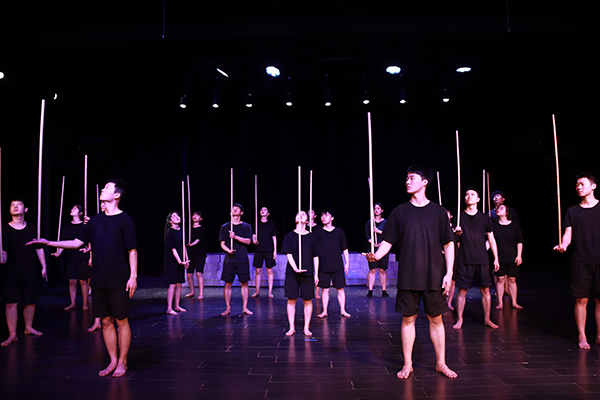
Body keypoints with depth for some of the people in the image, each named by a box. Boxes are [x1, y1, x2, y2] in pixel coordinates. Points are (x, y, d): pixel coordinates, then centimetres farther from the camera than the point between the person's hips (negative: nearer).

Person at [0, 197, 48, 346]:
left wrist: (43, 267, 9)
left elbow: (39, 248, 11)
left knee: (30, 301, 10)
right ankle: (12, 334, 5)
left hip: (31, 272, 2)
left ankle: (29, 327, 28)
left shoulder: (32, 228, 7)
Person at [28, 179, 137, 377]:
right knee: (106, 321, 10)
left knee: (121, 321, 3)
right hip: (99, 280, 6)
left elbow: (132, 250, -9)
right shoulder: (96, 219, 11)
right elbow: (77, 242, 15)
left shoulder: (124, 219, -7)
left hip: (119, 281, -6)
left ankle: (122, 362, 16)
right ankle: (113, 361, 23)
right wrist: (49, 243, 9)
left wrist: (133, 276, -14)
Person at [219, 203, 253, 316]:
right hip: (229, 259, 0)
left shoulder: (246, 226, 7)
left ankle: (245, 308, 11)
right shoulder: (225, 227, 9)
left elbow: (248, 241, -4)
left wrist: (235, 237, -17)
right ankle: (228, 308, 11)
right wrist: (228, 250, -15)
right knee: (228, 284, 1)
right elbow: (222, 244, 5)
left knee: (244, 283, 2)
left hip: (242, 259, 0)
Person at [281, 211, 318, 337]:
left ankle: (306, 328, 15)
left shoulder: (311, 237, 8)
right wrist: (295, 268, -18)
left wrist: (316, 274, 5)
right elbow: (289, 254, -4)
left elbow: (315, 257, 10)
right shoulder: (289, 236, 4)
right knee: (291, 300, 3)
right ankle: (292, 327, 14)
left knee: (308, 300, 3)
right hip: (292, 273, -1)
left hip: (308, 273, 1)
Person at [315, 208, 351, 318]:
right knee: (325, 289, 5)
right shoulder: (318, 232, 3)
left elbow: (345, 249, 9)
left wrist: (347, 263, 6)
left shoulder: (339, 231, 5)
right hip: (323, 266, 0)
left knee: (340, 289, 3)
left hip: (337, 266, 0)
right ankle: (324, 311, 15)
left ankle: (343, 310, 14)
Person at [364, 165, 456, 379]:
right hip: (408, 277, 0)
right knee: (408, 319, 7)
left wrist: (448, 273, -4)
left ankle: (441, 363, 25)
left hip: (434, 276, 0)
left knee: (436, 318, 9)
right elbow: (387, 241, 2)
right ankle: (407, 364, 20)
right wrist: (376, 255, -18)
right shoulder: (399, 212, 4)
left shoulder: (438, 211, 2)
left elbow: (448, 244, 2)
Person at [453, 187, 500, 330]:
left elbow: (491, 239, 11)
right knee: (462, 290, -1)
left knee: (485, 290, 4)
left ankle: (487, 319, 16)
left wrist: (496, 258, 6)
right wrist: (457, 232, -19)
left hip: (482, 260, 2)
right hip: (464, 260, -1)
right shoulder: (460, 216, 6)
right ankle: (459, 319, 10)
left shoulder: (485, 218, 9)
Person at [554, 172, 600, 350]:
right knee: (581, 300, 2)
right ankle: (581, 336, 12)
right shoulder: (572, 211, 8)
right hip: (580, 262, 0)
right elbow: (568, 233, 3)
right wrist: (563, 244, -18)